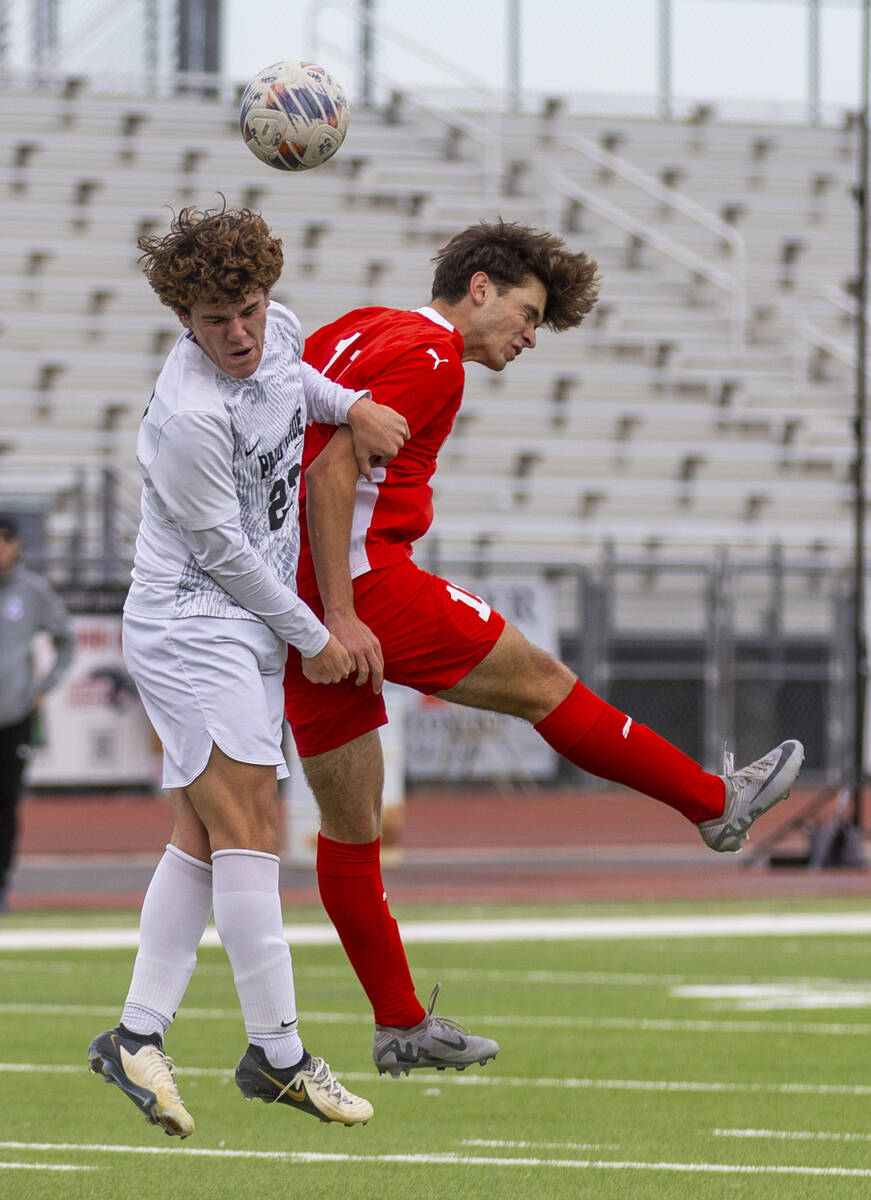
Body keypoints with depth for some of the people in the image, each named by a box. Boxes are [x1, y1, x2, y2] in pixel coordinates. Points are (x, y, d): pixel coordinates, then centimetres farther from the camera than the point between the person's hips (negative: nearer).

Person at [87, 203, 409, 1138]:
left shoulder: (280, 331, 1)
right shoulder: (189, 415, -24)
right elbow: (224, 550, -16)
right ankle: (279, 1053, -11)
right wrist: (312, 637, -6)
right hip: (190, 629, -9)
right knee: (246, 828, -12)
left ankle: (138, 1034, 6)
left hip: (245, 631, 9)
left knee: (203, 839, 5)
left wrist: (350, 404, 9)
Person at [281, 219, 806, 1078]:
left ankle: (400, 1026, 16)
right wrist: (341, 614, -22)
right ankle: (717, 806, 19)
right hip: (363, 581, -9)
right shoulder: (427, 355, -10)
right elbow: (331, 474, -20)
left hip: (293, 594, 9)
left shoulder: (354, 332, 17)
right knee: (539, 682, 6)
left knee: (350, 827, 10)